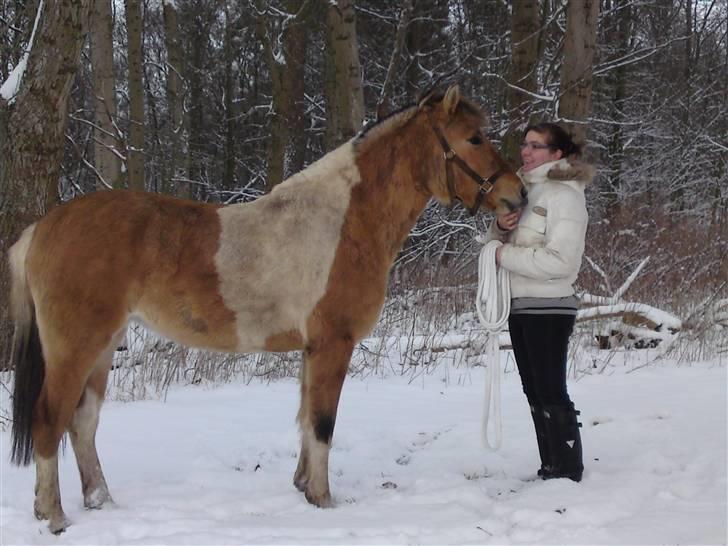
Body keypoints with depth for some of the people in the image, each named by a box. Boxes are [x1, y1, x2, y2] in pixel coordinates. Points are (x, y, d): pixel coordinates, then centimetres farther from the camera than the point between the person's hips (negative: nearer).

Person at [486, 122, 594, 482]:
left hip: (548, 308, -9)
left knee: (552, 394, -5)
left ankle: (568, 473, 3)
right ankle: (550, 468, 24)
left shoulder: (564, 195, -13)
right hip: (519, 306, 9)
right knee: (535, 394, 14)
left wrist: (507, 255, -16)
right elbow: (496, 244, 18)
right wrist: (501, 227, -5)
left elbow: (560, 260, -22)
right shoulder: (522, 189, 14)